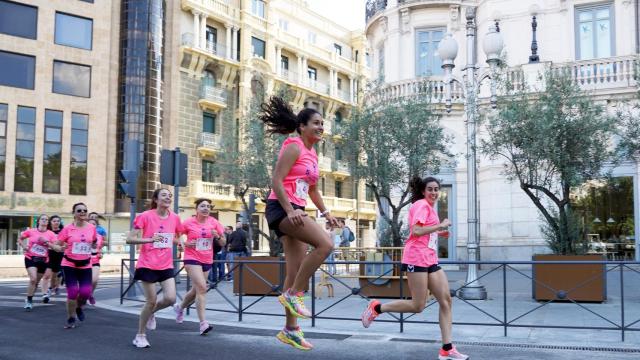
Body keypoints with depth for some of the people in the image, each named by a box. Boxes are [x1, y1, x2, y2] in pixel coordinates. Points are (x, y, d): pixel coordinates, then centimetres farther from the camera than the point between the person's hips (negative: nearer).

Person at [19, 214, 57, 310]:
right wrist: (23, 246, -4)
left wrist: (47, 242, -24)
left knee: (37, 281, 12)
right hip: (30, 258, -2)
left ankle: (29, 300, 33)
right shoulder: (30, 231, -4)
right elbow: (20, 239, 12)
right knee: (33, 279, -20)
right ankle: (29, 300, -5)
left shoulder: (51, 234, -3)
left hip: (43, 260, 2)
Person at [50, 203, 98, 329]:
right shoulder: (68, 229, -8)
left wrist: (96, 245, 4)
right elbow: (57, 245, -5)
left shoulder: (92, 228, 0)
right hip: (69, 265, -2)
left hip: (85, 265, 2)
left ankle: (79, 307, 30)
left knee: (86, 292, -7)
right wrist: (61, 248, -22)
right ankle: (71, 319, 16)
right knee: (72, 292, -6)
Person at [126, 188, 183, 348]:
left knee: (170, 298, -9)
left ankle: (151, 313, 24)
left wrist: (175, 241, -2)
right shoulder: (145, 216, -9)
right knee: (151, 301, -1)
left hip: (166, 265, 4)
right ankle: (140, 336, 19)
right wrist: (150, 239, -26)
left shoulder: (174, 218, 3)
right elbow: (129, 239, -12)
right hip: (148, 264, -4)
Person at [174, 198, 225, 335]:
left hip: (207, 261, 5)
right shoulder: (189, 223, -7)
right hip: (192, 259, -5)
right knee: (202, 288, -19)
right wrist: (185, 243, -14)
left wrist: (217, 236, -15)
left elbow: (223, 243, 6)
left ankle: (180, 308, 46)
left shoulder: (213, 222, 2)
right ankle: (203, 323, -18)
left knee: (197, 290, 17)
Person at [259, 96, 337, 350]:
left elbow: (312, 189, 28)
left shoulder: (312, 154, 19)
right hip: (281, 208, -9)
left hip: (295, 211, 9)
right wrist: (290, 210, -25)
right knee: (325, 244, -24)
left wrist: (325, 212, 18)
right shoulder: (294, 147, -8)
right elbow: (276, 181, -16)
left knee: (295, 272, 7)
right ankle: (293, 294, -13)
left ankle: (290, 330, 13)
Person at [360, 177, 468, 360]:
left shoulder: (430, 207, 21)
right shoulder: (421, 204, -8)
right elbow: (416, 231, -21)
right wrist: (440, 225, -15)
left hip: (430, 260, 10)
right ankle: (377, 308, 10)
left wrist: (439, 232, 15)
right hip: (416, 259, -10)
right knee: (418, 306, -7)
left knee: (446, 300, 1)